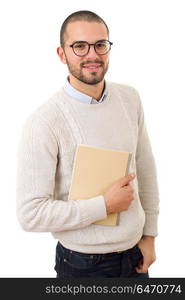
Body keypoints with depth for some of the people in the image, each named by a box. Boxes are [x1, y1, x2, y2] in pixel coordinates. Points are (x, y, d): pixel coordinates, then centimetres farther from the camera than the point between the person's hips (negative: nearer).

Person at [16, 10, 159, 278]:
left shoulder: (130, 98, -3)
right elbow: (30, 214, -20)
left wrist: (149, 235, 7)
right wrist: (105, 205, -18)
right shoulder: (43, 122, -20)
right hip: (83, 264, -5)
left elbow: (145, 167, 5)